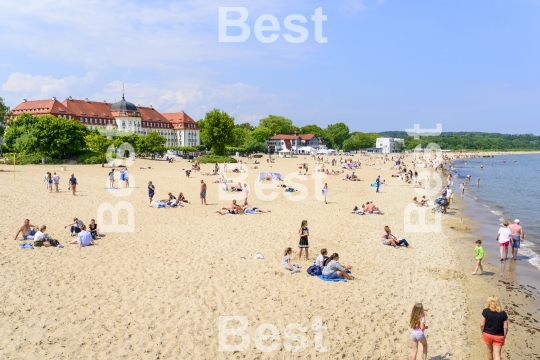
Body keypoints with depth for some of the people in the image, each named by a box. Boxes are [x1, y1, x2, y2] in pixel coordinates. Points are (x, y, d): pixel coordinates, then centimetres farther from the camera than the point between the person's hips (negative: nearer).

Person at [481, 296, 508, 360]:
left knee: (490, 350, 23)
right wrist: (504, 337, 7)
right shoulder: (503, 313, -9)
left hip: (488, 334, 0)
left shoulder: (485, 311, -14)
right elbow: (505, 327, -7)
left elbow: (482, 325, -12)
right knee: (497, 354, 2)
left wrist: (482, 332, 5)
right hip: (499, 336, 0)